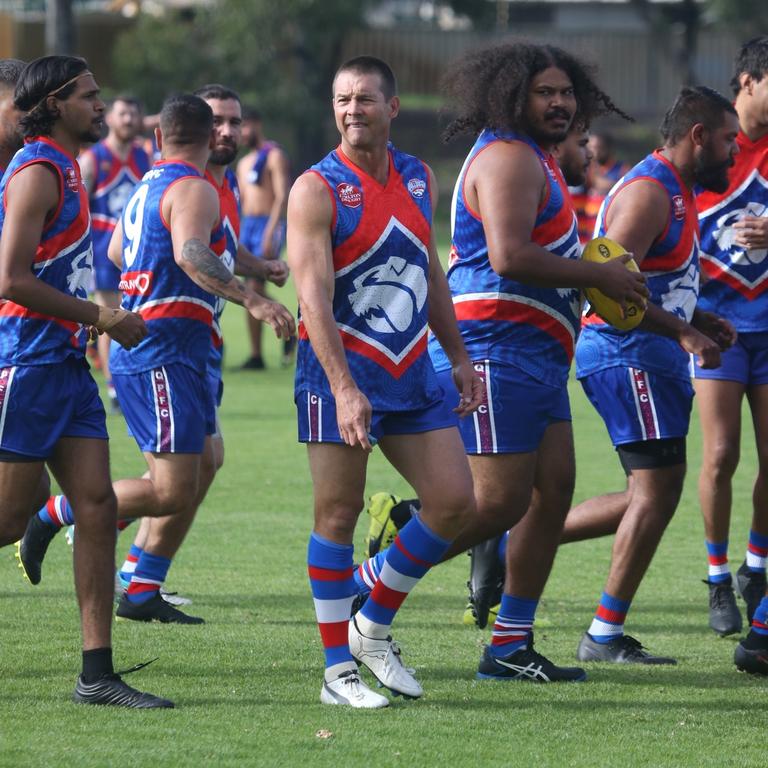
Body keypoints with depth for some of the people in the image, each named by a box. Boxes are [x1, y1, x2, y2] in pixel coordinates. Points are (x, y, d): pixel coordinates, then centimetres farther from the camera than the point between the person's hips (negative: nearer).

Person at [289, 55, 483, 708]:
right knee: (338, 515, -2)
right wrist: (343, 389, -27)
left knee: (454, 501, 1)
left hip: (411, 371, 6)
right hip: (340, 367, -6)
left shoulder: (418, 179, 9)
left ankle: (374, 627, 18)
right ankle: (338, 671, 4)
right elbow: (314, 298, -18)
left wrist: (458, 356, 19)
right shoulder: (317, 189, -11)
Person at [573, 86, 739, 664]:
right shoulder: (649, 193, -15)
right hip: (628, 355, -11)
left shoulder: (675, 193, 18)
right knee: (657, 491, -9)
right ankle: (606, 635, -3)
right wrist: (683, 332, -24)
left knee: (654, 494, 13)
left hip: (652, 357, 11)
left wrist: (697, 320, 13)